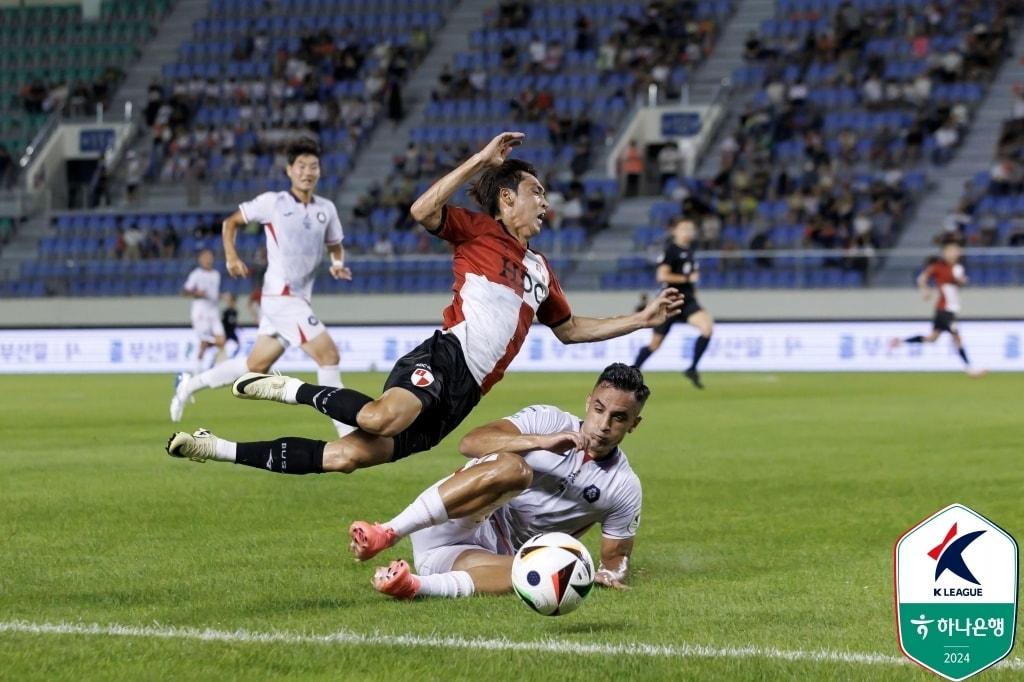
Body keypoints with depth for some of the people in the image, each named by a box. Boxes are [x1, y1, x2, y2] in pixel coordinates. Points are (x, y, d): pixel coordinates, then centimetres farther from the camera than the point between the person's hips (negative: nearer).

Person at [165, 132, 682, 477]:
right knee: (381, 418, -41)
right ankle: (292, 389, -15)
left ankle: (222, 450, -3)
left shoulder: (540, 270, 27)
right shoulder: (479, 232, 6)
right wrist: (482, 160, -13)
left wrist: (641, 319, 31)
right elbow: (423, 211, -12)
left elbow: (569, 329, 38)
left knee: (347, 456, -9)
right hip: (444, 360, -6)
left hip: (460, 398, 6)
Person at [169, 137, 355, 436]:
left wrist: (338, 263, 1)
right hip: (281, 296, -7)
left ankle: (191, 385, 34)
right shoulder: (272, 202, -4)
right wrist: (231, 256, -8)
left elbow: (335, 245, 24)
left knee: (256, 365, 16)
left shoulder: (326, 209, 10)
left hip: (298, 299, 7)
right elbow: (230, 222, 7)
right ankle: (346, 430, -12)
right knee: (328, 353, -16)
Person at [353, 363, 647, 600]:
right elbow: (470, 443, -14)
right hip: (446, 527, -2)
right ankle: (385, 534, -41)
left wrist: (612, 572, -10)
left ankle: (414, 585, -49)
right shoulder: (548, 419, -1)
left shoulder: (625, 489, 6)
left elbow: (616, 556, 15)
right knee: (512, 468, -34)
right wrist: (541, 441, -26)